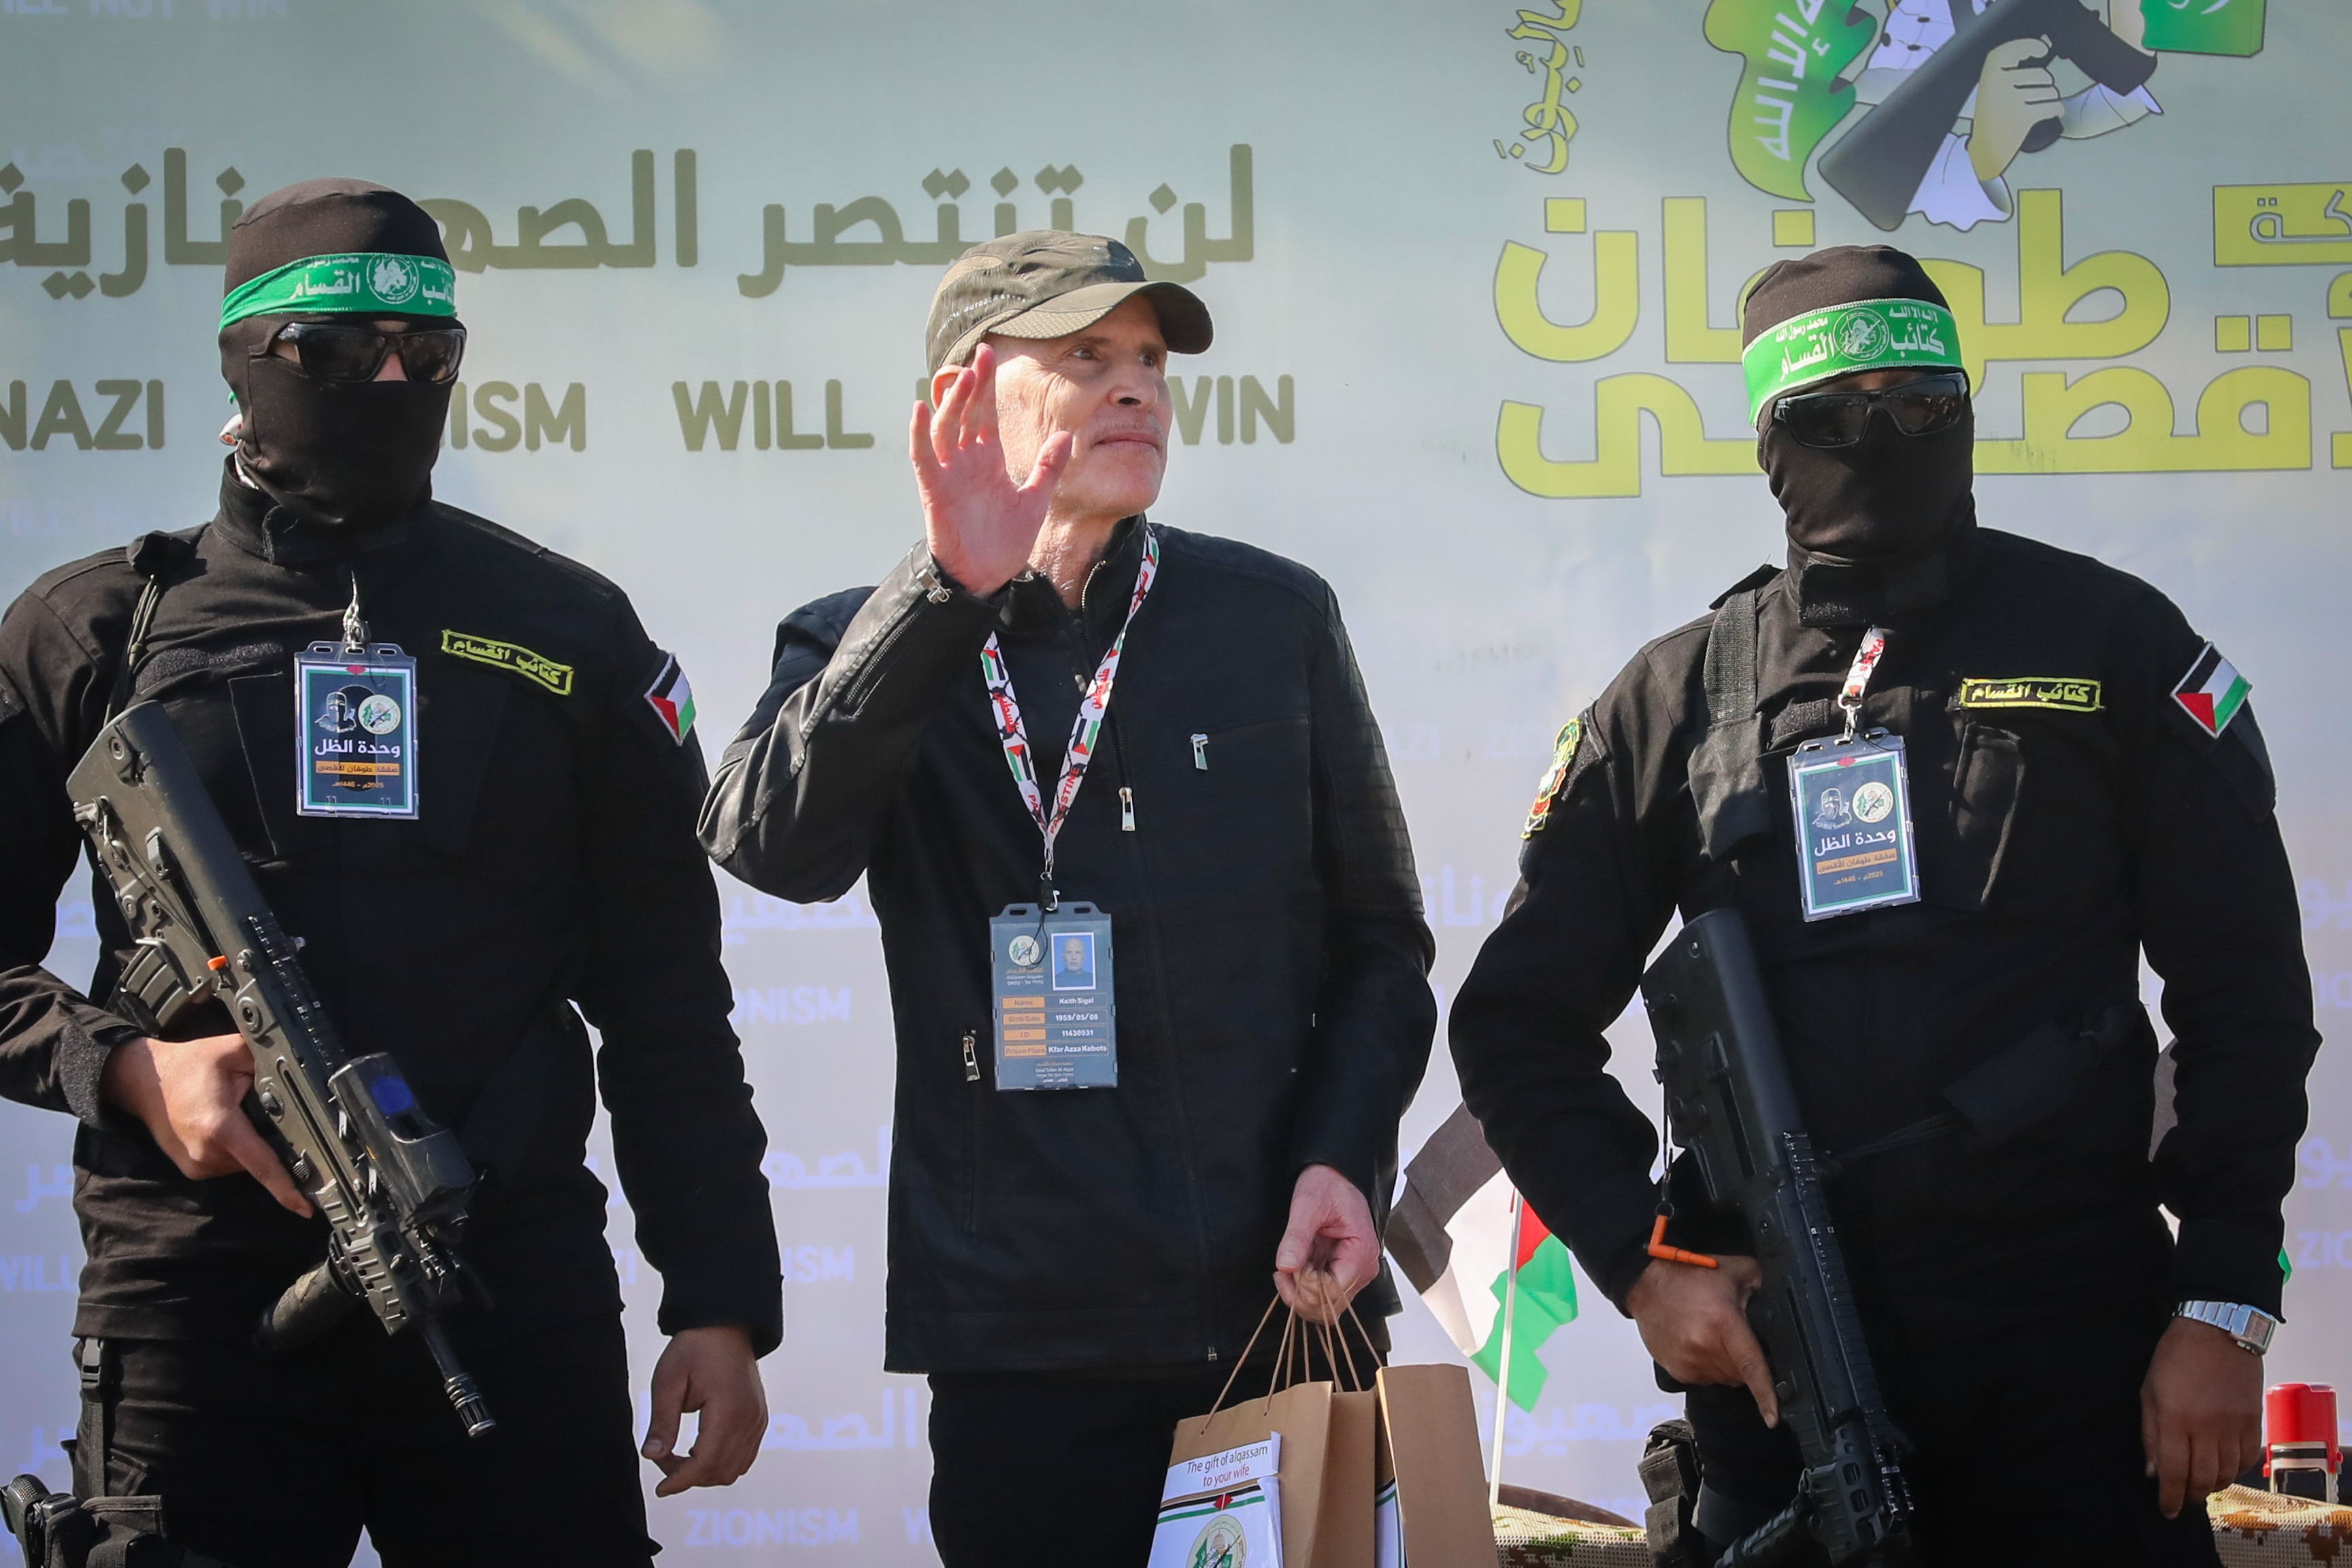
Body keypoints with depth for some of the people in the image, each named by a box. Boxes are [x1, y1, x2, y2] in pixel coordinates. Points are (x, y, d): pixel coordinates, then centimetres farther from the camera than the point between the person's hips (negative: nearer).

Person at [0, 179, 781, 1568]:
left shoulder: (569, 632, 11)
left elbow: (667, 1004, 10)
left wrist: (722, 1306, 4)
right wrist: (123, 1067, -11)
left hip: (515, 1293, 1)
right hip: (200, 1288, -1)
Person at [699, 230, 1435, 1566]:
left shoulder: (1275, 615, 11)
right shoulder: (866, 652, 7)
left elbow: (1379, 936, 13)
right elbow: (773, 845, -15)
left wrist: (1345, 1157, -4)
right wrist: (958, 591, -22)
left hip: (1286, 1304, 2)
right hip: (1024, 1334, -1)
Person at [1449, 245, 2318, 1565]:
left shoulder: (2111, 646, 4)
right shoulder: (1678, 699, 8)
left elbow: (2245, 995, 3)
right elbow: (1522, 1021, 11)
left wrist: (2223, 1307, -5)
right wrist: (1642, 1266, -2)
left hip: (2072, 1339, -1)